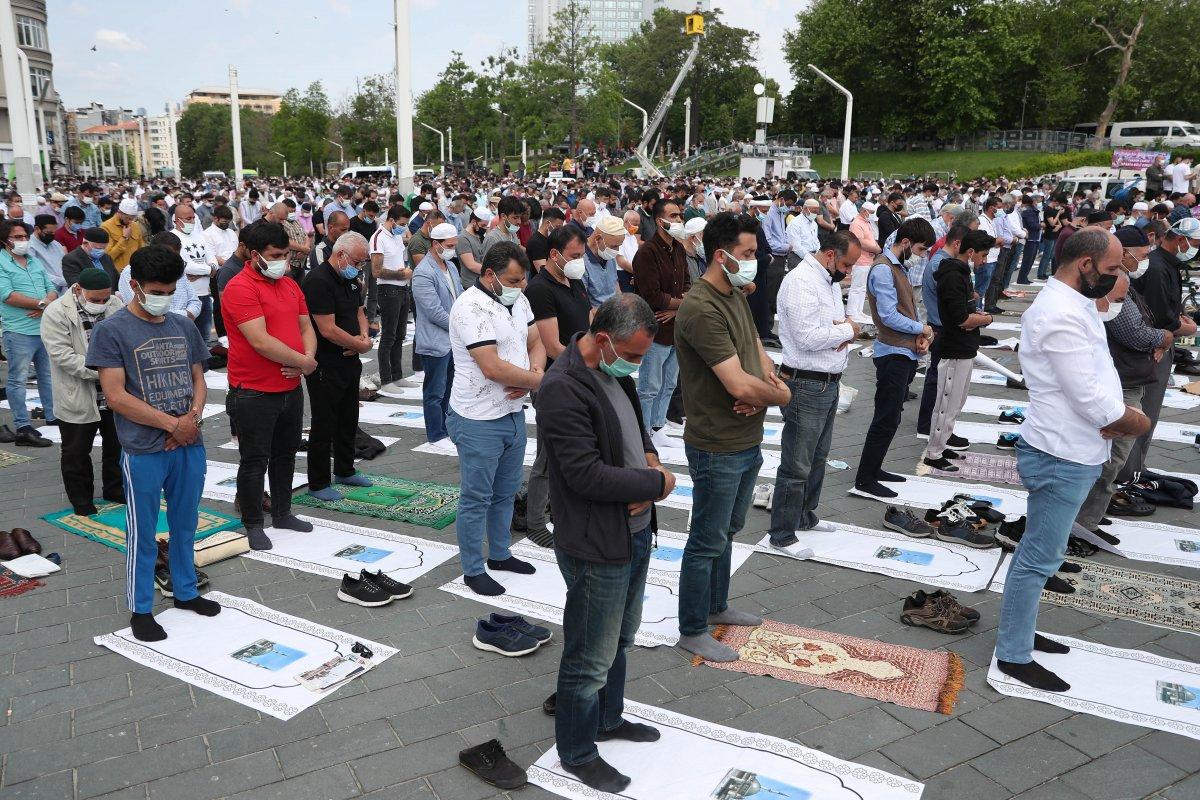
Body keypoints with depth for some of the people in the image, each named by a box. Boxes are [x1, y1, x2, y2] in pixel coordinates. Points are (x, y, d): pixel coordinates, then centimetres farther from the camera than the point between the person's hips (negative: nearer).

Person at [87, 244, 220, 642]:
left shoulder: (183, 326, 8)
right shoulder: (111, 331, -9)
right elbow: (116, 397, -13)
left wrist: (192, 418, -7)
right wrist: (173, 423, -13)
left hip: (190, 445, 5)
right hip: (143, 452, -5)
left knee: (186, 525, 17)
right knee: (142, 535, 7)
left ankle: (186, 591, 35)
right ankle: (140, 609, 21)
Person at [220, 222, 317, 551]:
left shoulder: (290, 285, 10)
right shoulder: (240, 288, -17)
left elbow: (306, 328, 13)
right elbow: (260, 342, -24)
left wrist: (308, 358, -8)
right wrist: (304, 362, -16)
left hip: (291, 388, 8)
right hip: (254, 393, -8)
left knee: (285, 454, 19)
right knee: (255, 460, 4)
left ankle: (282, 513, 34)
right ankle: (252, 524, 18)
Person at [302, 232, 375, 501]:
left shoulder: (350, 279, 9)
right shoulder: (318, 280, -20)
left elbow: (359, 311, 19)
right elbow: (328, 329, -24)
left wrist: (364, 337, -2)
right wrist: (360, 344, -12)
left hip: (350, 362, 9)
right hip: (326, 367, -9)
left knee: (349, 421, 19)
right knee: (323, 426, 1)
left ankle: (345, 471, 35)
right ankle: (318, 484, 13)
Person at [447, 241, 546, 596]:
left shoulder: (518, 299, 6)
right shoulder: (471, 307, -21)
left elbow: (535, 344, 11)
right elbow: (492, 368, -28)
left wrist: (534, 374, -12)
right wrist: (539, 380, -15)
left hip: (513, 413, 8)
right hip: (480, 421, -8)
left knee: (505, 493, 21)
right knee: (477, 499, 6)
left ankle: (499, 554, 39)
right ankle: (473, 569, 21)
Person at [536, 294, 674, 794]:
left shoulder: (614, 370, 3)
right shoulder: (562, 387, -25)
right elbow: (587, 474, -27)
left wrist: (649, 456, -2)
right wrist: (657, 482, -16)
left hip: (636, 532, 9)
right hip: (597, 546, -9)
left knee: (620, 640, 26)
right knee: (590, 660, 9)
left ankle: (608, 719, 48)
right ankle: (577, 755, 30)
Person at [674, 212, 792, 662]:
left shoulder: (735, 296, 7)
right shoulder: (701, 309, -26)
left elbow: (757, 354, 11)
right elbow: (739, 385, -30)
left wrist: (766, 385, -12)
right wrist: (781, 396, -11)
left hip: (748, 441, 10)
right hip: (717, 448, -10)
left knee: (727, 530, 24)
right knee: (707, 541, 5)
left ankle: (716, 606, 43)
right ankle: (692, 632, 21)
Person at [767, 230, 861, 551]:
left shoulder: (830, 280, 13)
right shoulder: (801, 281, -20)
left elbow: (838, 320, 20)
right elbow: (807, 337, -27)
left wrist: (845, 329, -5)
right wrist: (847, 330, -12)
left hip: (829, 383, 10)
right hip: (806, 385, -10)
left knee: (817, 458, 22)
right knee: (796, 465, -1)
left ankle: (805, 515, 38)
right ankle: (782, 534, 10)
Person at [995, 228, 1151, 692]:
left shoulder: (1074, 306, 10)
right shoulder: (1061, 315, -23)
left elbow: (1096, 378, 12)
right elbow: (1093, 399, -25)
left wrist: (1113, 417, -8)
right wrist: (1136, 422, -7)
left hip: (1072, 453, 10)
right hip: (1062, 458, -10)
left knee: (1037, 552, 20)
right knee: (1040, 559, 0)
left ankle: (1020, 632, 35)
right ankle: (1014, 656, 12)